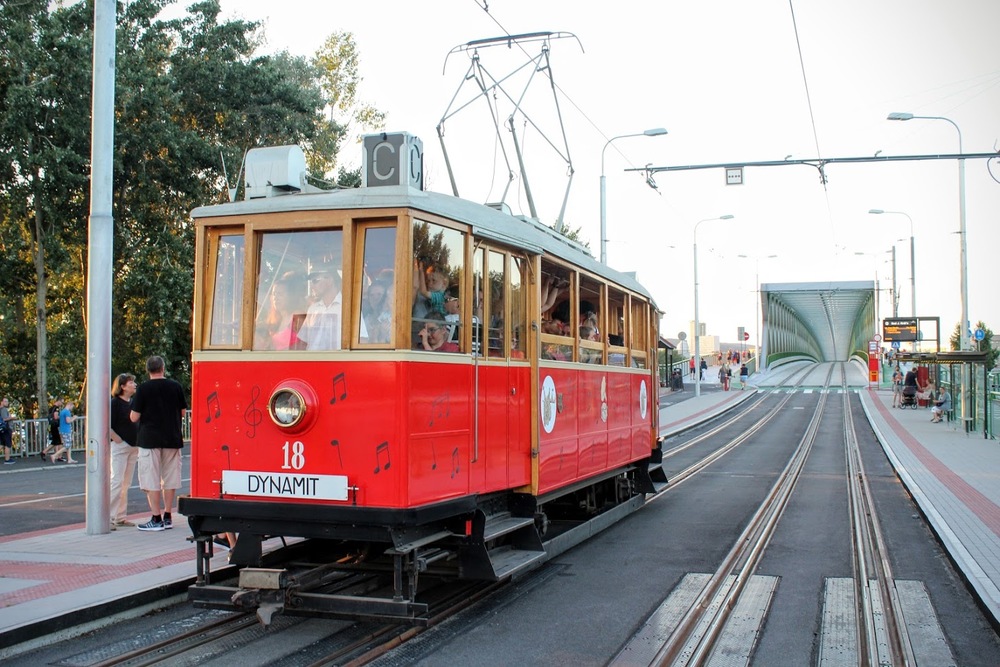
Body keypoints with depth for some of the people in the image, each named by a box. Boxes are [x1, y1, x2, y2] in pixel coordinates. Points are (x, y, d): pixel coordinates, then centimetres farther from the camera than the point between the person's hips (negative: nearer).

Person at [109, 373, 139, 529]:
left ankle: (120, 516, 15)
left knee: (126, 483, 9)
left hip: (133, 447, 7)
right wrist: (119, 440, -15)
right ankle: (109, 517, -7)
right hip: (119, 447, -7)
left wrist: (138, 444, 12)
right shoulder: (114, 403, -8)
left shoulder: (134, 402, 13)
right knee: (116, 481, -10)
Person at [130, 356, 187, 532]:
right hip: (172, 439, 4)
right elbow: (182, 412, 9)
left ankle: (156, 519, 0)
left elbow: (134, 417, -8)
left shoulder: (143, 389, -8)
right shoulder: (176, 386, 1)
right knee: (170, 479, 11)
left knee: (151, 481, 1)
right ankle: (167, 517, 16)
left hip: (149, 439, -4)